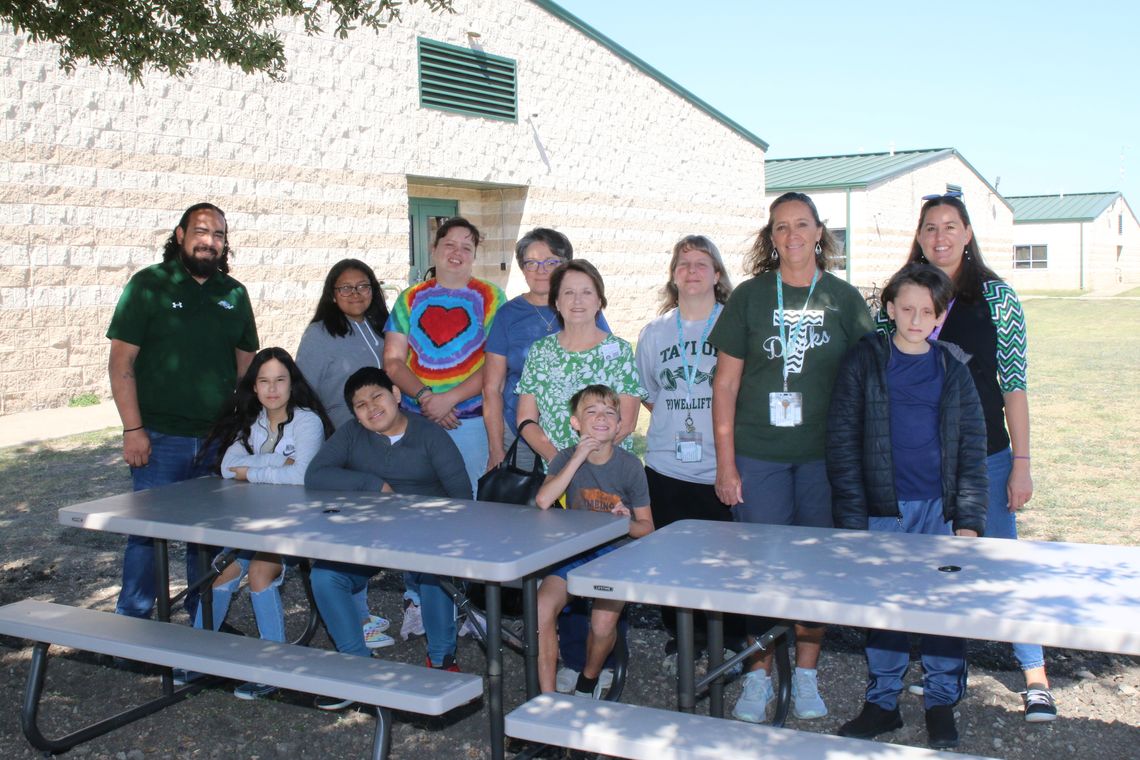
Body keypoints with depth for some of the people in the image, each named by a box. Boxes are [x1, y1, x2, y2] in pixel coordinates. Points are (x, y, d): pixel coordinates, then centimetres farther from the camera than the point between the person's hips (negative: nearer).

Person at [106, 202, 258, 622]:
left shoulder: (234, 293, 9)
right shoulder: (149, 284, -3)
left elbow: (246, 363, 15)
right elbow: (121, 361, -6)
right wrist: (133, 429, -12)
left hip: (219, 439, 4)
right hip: (161, 437, -4)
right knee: (148, 530, -1)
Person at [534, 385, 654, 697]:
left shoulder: (629, 465, -2)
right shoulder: (566, 458, 1)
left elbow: (647, 528, 4)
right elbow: (543, 501, -19)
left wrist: (628, 523, -20)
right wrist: (578, 458, -19)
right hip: (573, 551, 2)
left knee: (603, 623, -25)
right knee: (540, 610, -25)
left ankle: (588, 679, 9)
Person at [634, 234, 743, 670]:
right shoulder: (654, 333, 11)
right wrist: (676, 424, 8)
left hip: (722, 470, -3)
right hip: (667, 468, 3)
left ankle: (735, 644, 17)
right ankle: (679, 639, 25)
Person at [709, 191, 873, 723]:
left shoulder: (843, 299, 5)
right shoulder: (749, 297, 3)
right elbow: (725, 384, 2)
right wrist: (725, 463, -2)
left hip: (824, 456, 1)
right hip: (759, 456, -1)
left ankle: (806, 675, 21)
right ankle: (759, 675, 15)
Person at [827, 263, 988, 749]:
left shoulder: (953, 367, 5)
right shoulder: (864, 361, 0)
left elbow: (971, 447, 6)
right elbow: (842, 441, -2)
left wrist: (969, 519, -2)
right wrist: (851, 518, -8)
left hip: (940, 508, 1)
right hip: (882, 509, -1)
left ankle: (942, 703, 21)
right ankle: (882, 702, 21)